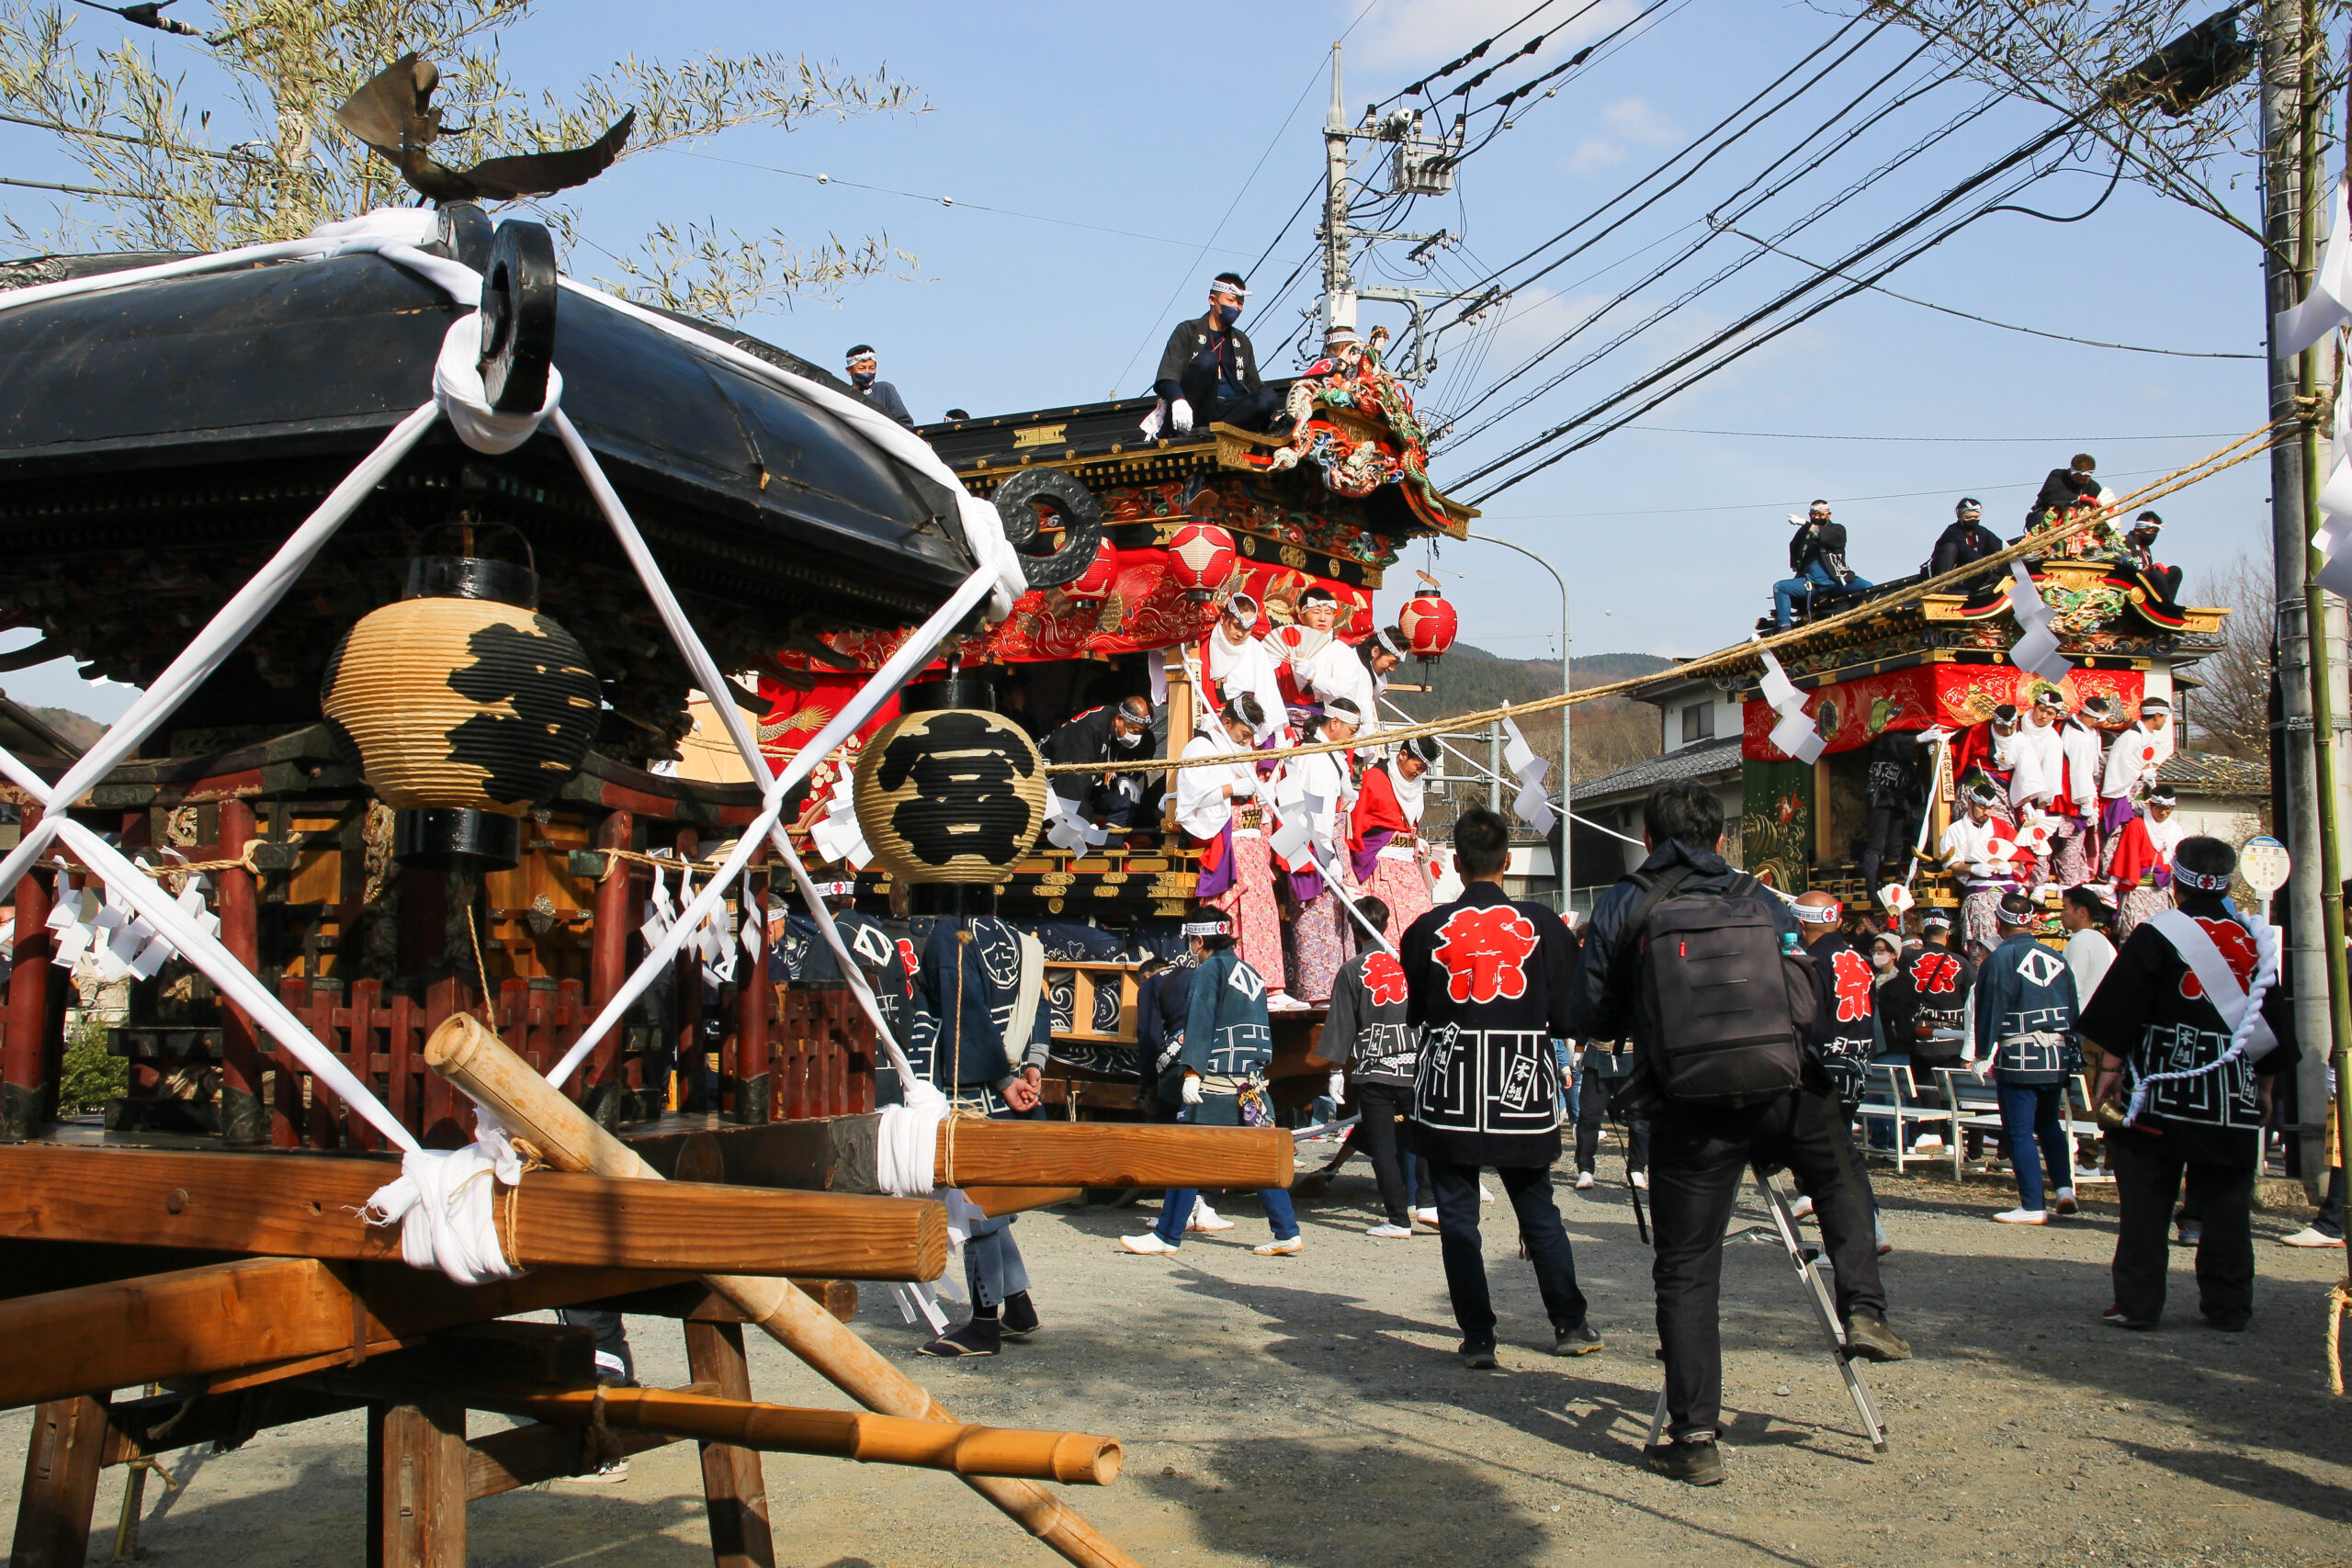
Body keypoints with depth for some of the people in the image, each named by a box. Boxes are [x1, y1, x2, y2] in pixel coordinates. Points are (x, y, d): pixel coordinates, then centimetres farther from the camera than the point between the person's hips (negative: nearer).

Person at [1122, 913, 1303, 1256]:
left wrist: (1191, 1072, -19)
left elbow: (1200, 1023, -14)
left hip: (1216, 1080, -8)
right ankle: (1287, 1233, 6)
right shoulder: (1250, 973, 18)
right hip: (1252, 1081, 8)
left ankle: (1168, 1235, 0)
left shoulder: (1209, 969, -5)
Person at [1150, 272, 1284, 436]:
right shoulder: (1188, 331, 10)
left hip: (1230, 410, 4)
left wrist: (1274, 416, 3)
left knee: (1270, 396, -25)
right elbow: (1167, 376, -6)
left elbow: (1253, 385, 24)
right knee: (1207, 359, -30)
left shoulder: (1242, 341, 27)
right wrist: (1178, 401, -29)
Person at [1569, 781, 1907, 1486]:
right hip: (1788, 1091, 2)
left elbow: (1588, 1019, 7)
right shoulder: (1760, 900, 13)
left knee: (1686, 1270, 5)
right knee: (1841, 1174, 33)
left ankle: (1694, 1436, 5)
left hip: (1693, 1111, -2)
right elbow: (1816, 995, 13)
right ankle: (1863, 1309, 21)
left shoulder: (1619, 908, 8)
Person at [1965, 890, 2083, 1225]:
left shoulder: (1999, 960, -10)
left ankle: (2032, 1206, -1)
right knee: (2050, 1124, 22)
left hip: (2018, 1059, -6)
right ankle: (2064, 1186, 9)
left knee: (2020, 1132, 0)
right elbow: (2073, 1009, 12)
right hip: (2057, 1057, 6)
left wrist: (1981, 1054, -1)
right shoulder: (2056, 959, 7)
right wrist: (2069, 1051, 20)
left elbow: (1989, 1009, -9)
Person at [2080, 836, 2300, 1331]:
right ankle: (2229, 1306, 16)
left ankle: (2138, 1304, 1)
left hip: (2159, 1093, -4)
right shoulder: (2256, 942, 8)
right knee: (2227, 1205, 11)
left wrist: (2110, 1069, -4)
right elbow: (2275, 1024, 14)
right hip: (2233, 1099, 4)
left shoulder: (2156, 935, -7)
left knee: (2146, 1202, 1)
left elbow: (2119, 1012, -11)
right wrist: (2265, 1087, 22)